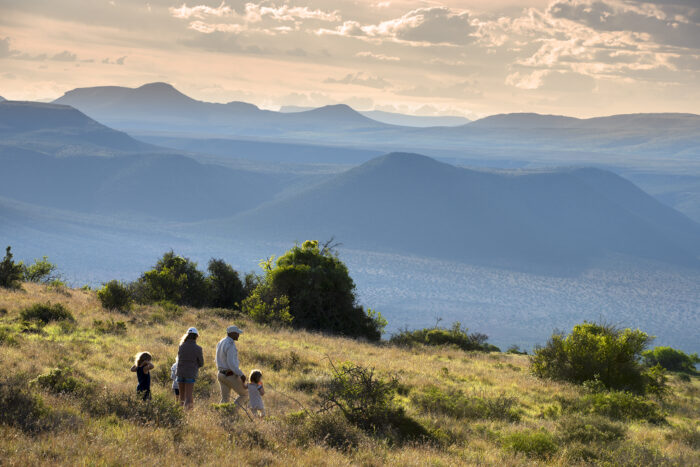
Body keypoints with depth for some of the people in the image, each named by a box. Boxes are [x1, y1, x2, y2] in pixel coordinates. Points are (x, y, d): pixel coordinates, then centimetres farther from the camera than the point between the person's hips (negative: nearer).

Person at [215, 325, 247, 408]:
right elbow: (231, 363, -27)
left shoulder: (220, 343, 9)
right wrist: (241, 375, -22)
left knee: (225, 399, 11)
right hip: (231, 376, -8)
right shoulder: (230, 345, -21)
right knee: (244, 394, 8)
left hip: (221, 375, 8)